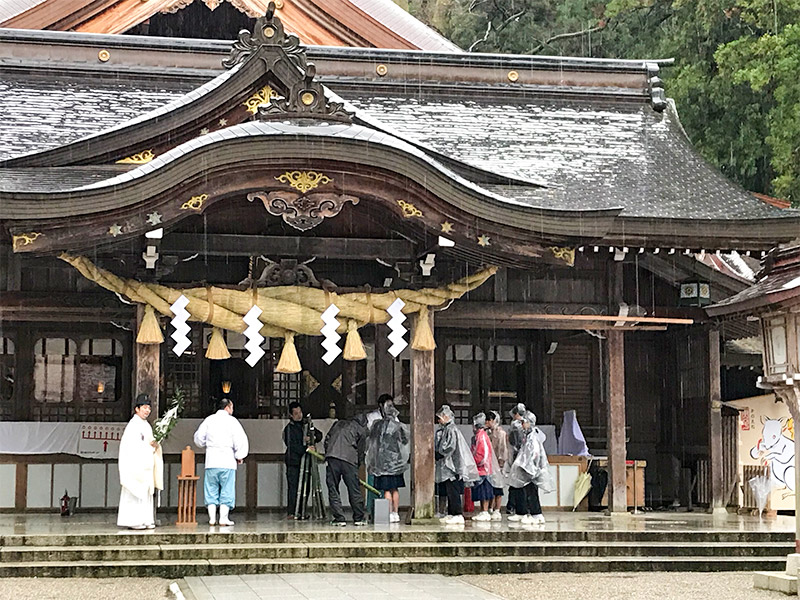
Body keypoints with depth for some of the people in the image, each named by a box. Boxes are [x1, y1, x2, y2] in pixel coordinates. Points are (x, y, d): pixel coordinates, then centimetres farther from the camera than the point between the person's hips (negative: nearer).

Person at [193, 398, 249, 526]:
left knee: (211, 489, 9)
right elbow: (240, 439, -8)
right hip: (227, 460, -3)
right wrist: (239, 456, 3)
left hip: (211, 460, 3)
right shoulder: (231, 420, -3)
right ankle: (223, 518, -1)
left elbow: (199, 437, 12)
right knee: (226, 490, 2)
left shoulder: (209, 420, 8)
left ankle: (212, 518, 7)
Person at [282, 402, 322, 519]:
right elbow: (292, 445, -12)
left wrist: (313, 438, -10)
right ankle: (291, 512, -9)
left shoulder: (306, 425, 15)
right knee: (293, 486, -9)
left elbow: (319, 434, 12)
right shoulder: (289, 429, -2)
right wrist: (306, 448, -22)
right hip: (293, 462, -5)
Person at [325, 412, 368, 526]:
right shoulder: (361, 430, 14)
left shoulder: (339, 423, 24)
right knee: (354, 491, 8)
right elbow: (361, 450, 13)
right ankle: (358, 519, 13)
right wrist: (358, 464, 23)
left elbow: (327, 439, 20)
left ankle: (340, 519, 2)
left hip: (332, 457, 2)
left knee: (333, 490, 6)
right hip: (349, 459, -2)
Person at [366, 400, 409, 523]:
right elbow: (406, 440, 11)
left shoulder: (377, 425, -5)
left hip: (382, 461, -2)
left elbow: (370, 441, 6)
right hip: (395, 461, 2)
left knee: (387, 490, -1)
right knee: (395, 489, 10)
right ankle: (396, 513, 12)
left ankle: (390, 514, -4)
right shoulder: (399, 426, -2)